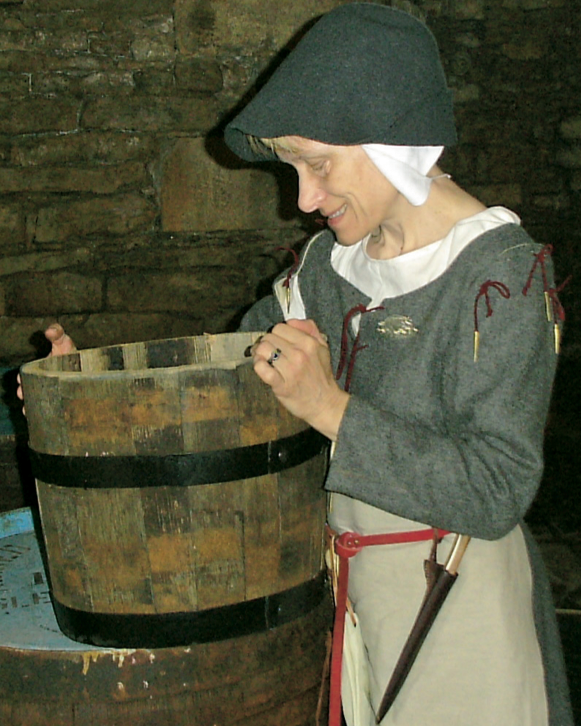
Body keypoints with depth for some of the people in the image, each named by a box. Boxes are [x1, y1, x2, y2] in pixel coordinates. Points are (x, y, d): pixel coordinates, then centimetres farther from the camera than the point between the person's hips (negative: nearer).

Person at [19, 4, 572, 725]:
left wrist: (330, 409, -30)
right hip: (341, 586, 6)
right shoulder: (333, 258, 2)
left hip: (454, 604, -5)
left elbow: (498, 490, -23)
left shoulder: (504, 273, -18)